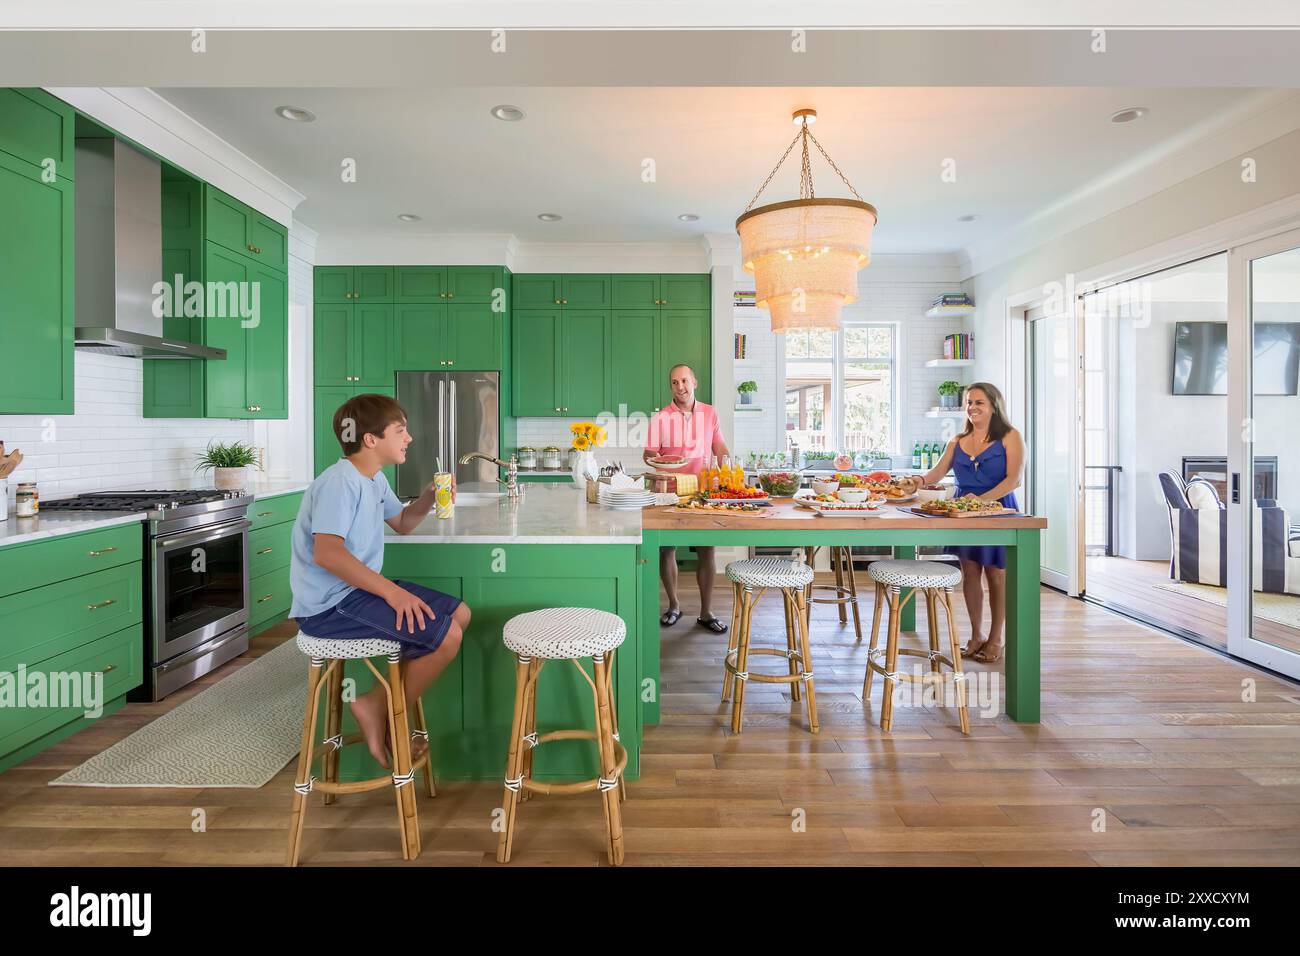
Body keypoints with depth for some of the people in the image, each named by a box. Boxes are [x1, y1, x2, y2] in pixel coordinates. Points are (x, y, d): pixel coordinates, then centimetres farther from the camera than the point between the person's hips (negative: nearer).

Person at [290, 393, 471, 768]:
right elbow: (326, 553, -29)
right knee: (446, 636, -21)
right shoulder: (340, 481, -18)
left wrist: (428, 498, 7)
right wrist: (392, 592, -31)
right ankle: (380, 711, 0)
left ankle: (382, 704, 11)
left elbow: (401, 524, 27)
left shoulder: (375, 480, 14)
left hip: (360, 589, 11)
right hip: (331, 604, -11)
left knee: (459, 613, 10)